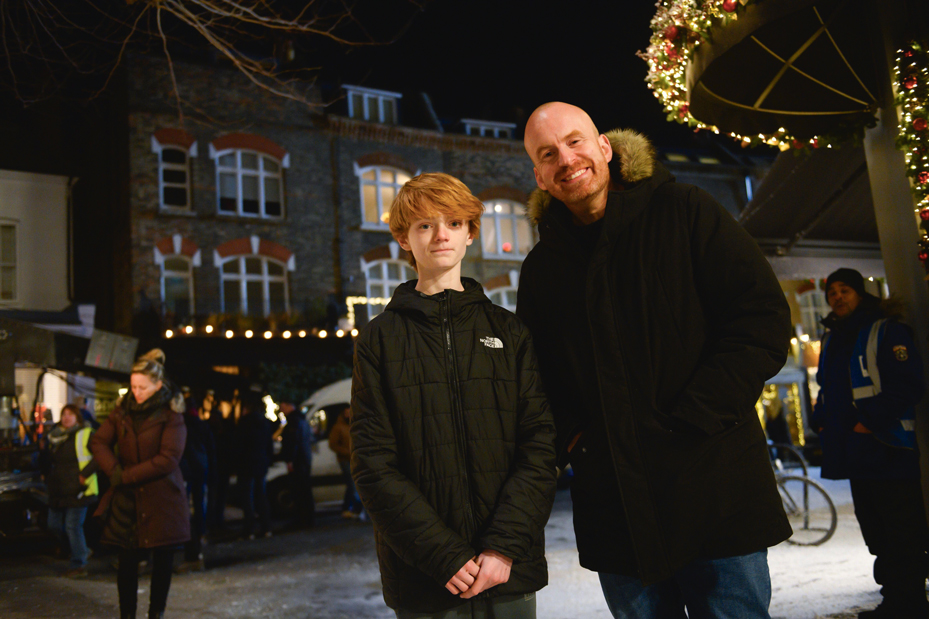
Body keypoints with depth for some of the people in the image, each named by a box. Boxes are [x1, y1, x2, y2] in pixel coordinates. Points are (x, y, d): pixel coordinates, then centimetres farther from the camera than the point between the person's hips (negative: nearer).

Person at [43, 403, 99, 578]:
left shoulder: (85, 435, -7)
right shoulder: (54, 437, 14)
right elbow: (48, 461, 28)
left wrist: (85, 473, -19)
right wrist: (48, 479, 15)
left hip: (78, 490, -7)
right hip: (58, 491, 8)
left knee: (73, 526, -6)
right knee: (54, 525, 10)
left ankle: (79, 566, 7)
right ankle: (83, 550, 29)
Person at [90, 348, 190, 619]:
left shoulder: (171, 416, -8)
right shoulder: (123, 410, 6)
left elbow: (168, 459, -15)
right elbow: (98, 441, 4)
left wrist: (126, 476, -15)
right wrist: (114, 470, -13)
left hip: (162, 500, -3)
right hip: (127, 499, 3)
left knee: (163, 563, 6)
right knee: (127, 563, 4)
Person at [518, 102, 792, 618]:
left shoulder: (684, 213, -2)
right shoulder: (541, 270, 9)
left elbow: (764, 321, -8)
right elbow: (534, 379, 18)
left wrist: (688, 420, -14)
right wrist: (571, 439, 0)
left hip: (715, 494, -3)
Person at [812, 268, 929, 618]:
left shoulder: (886, 331, -5)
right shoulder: (831, 341, 18)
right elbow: (826, 389, 26)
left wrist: (871, 421, -19)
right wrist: (821, 421, 9)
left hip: (888, 452, -8)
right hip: (854, 455, 8)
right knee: (876, 534, 14)